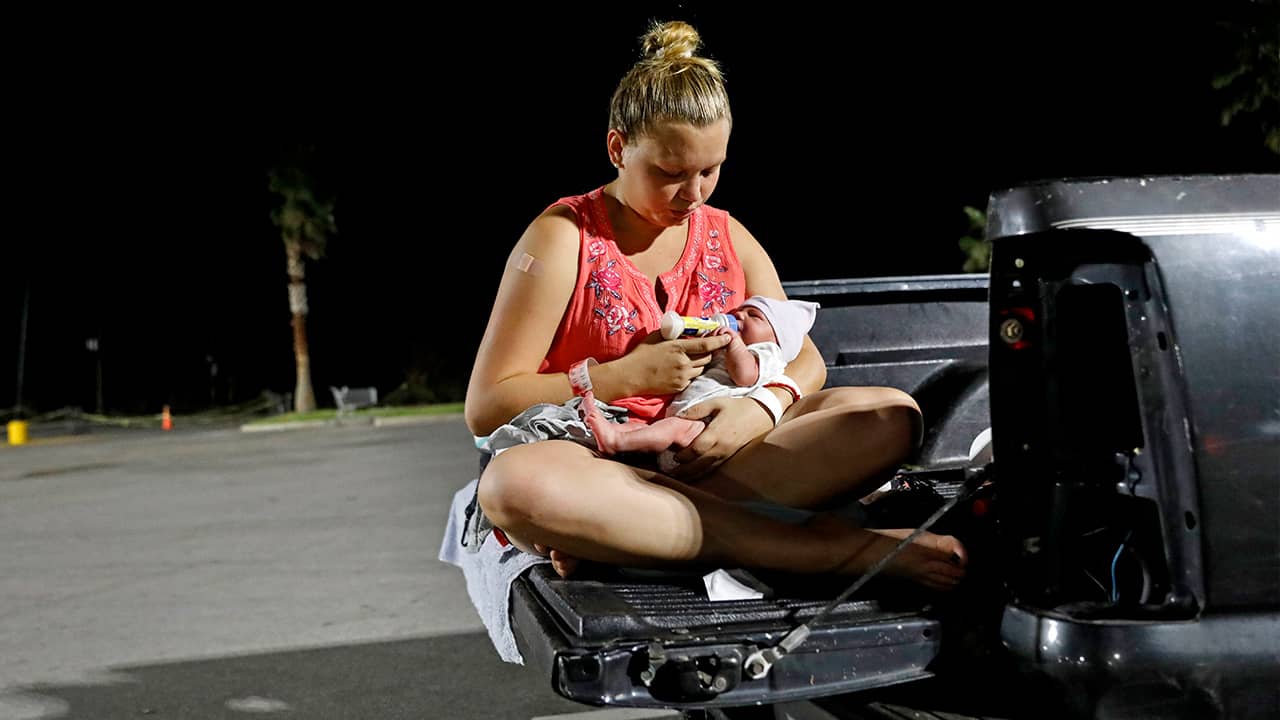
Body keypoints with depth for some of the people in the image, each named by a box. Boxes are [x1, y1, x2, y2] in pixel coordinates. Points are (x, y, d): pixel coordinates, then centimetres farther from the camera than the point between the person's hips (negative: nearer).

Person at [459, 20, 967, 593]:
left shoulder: (729, 238, 13)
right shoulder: (562, 238, -2)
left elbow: (806, 361, 11)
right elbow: (485, 407, -6)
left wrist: (764, 407, -13)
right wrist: (628, 375, -15)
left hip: (709, 458, 5)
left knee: (893, 415, -16)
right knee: (512, 483, -40)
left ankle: (611, 532, -32)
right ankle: (839, 550, -43)